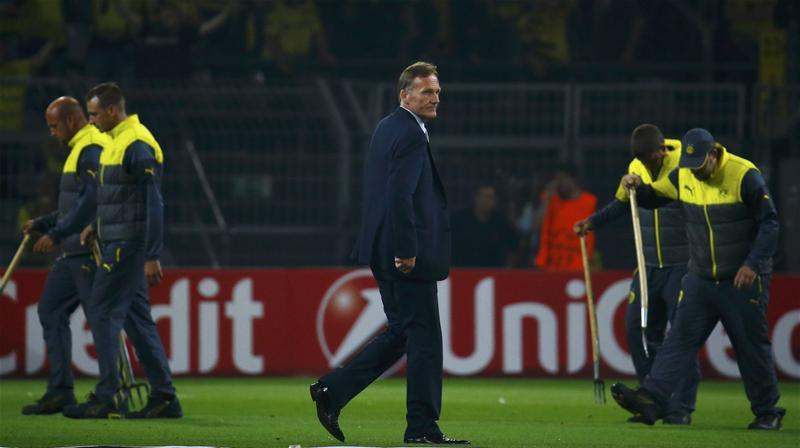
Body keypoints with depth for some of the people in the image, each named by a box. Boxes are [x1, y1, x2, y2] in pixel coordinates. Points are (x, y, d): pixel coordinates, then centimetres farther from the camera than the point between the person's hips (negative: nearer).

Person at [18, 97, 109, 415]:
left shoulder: (91, 150, -14)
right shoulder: (81, 149, 19)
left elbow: (91, 201, -23)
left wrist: (56, 234, -21)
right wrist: (41, 224, 21)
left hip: (89, 250, -11)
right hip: (75, 254, 11)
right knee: (51, 310, 10)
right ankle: (60, 391, 11)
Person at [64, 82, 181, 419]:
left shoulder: (137, 145, -16)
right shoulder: (119, 141, 15)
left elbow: (153, 204, -20)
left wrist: (151, 256, -22)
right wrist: (97, 226, 17)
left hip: (127, 246, -10)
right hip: (119, 244, 10)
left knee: (102, 313, -8)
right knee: (136, 318, 10)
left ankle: (104, 398, -7)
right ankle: (164, 397, 11)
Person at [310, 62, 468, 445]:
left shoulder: (386, 128, 16)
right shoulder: (410, 134, -15)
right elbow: (400, 195, -23)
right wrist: (406, 251, -21)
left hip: (386, 253, 10)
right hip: (409, 254, -10)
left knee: (400, 333, 16)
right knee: (424, 337, -3)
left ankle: (332, 391, 11)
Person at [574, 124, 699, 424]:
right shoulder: (636, 168, 4)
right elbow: (623, 202, 20)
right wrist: (593, 222, 10)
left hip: (683, 265, -6)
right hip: (650, 266, 6)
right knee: (637, 329, 3)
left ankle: (681, 407, -2)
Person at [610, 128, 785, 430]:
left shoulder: (744, 175, -14)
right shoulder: (683, 177, 2)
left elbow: (769, 223, -11)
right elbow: (652, 197, 16)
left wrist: (753, 263, -19)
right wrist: (637, 187, -7)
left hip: (742, 281, -4)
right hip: (700, 279, 4)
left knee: (752, 346, 4)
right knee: (681, 338, -7)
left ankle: (767, 412, 18)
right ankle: (650, 400, -17)